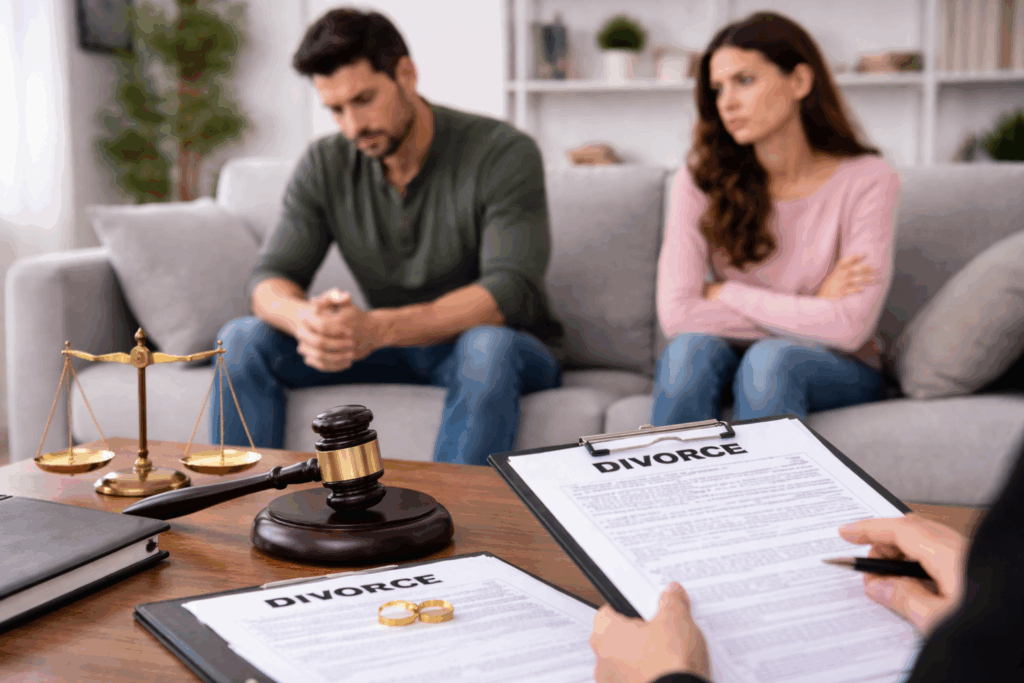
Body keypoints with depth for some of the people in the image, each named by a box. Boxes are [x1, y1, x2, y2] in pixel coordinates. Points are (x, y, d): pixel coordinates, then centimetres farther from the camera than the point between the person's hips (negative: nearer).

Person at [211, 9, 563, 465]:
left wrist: (378, 328, -40)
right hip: (390, 346, 4)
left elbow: (510, 293, -27)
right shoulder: (324, 166, -1)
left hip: (507, 349, -4)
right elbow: (269, 278, -6)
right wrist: (304, 318, -33)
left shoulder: (503, 154, -17)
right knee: (242, 339, -13)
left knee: (487, 348, -40)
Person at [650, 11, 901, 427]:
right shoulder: (702, 178, -6)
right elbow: (676, 314, -17)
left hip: (837, 371, -1)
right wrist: (809, 314, -14)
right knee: (691, 347, -31)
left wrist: (725, 293, -12)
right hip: (729, 361, 2)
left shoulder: (866, 181, -10)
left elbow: (850, 327, -19)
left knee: (769, 359, -34)